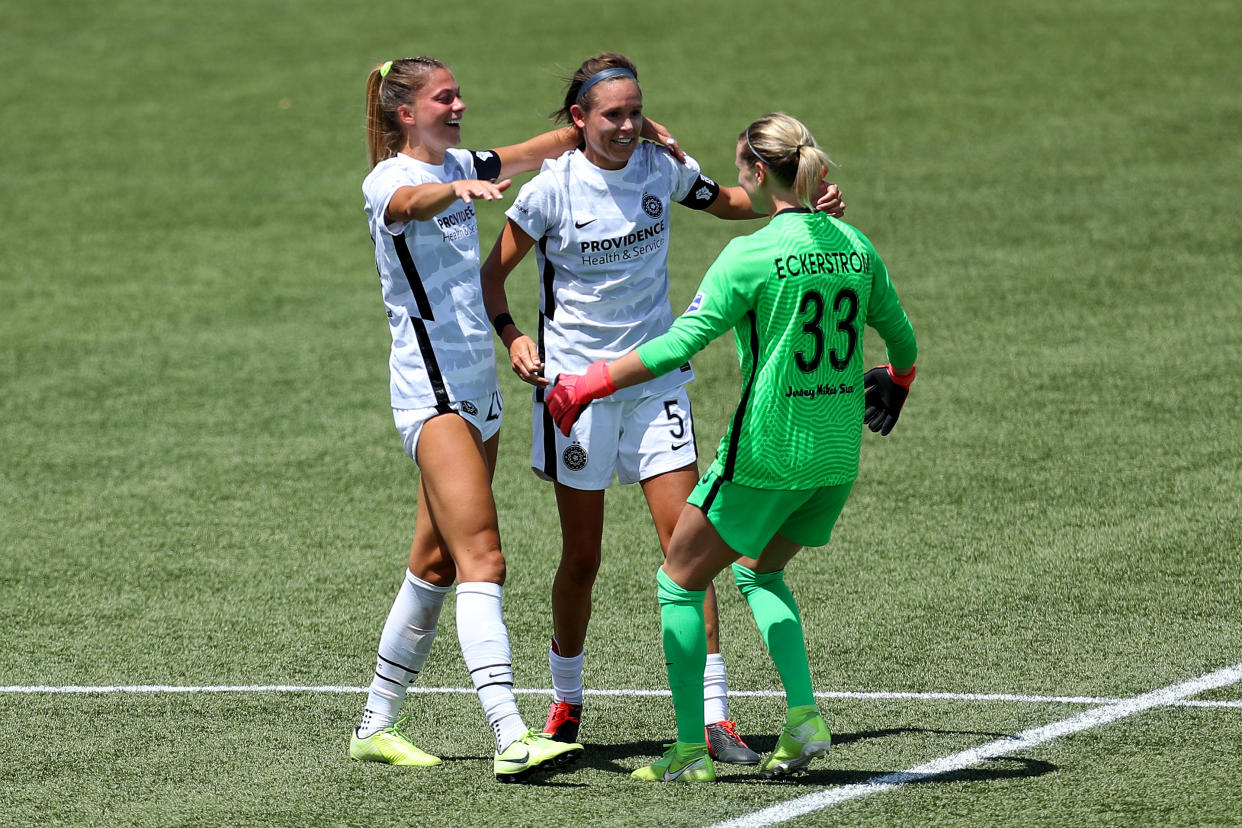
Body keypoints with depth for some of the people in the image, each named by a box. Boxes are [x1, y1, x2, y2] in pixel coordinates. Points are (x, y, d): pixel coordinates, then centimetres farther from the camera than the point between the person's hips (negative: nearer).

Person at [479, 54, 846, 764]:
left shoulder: (661, 167, -2)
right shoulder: (553, 187, -10)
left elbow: (725, 200, 18)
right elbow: (494, 272, -1)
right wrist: (513, 338, -19)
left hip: (657, 375, 2)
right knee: (582, 558, 5)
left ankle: (714, 714, -8)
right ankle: (566, 701, 27)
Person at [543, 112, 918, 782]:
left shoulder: (753, 254, -14)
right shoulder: (853, 245, 5)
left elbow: (682, 343, -19)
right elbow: (901, 337, 18)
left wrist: (590, 384, -13)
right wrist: (897, 382, 40)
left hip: (765, 451, -7)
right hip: (836, 457, 7)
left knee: (680, 582, 9)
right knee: (757, 570, 27)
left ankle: (690, 750, 7)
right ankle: (803, 716, 10)